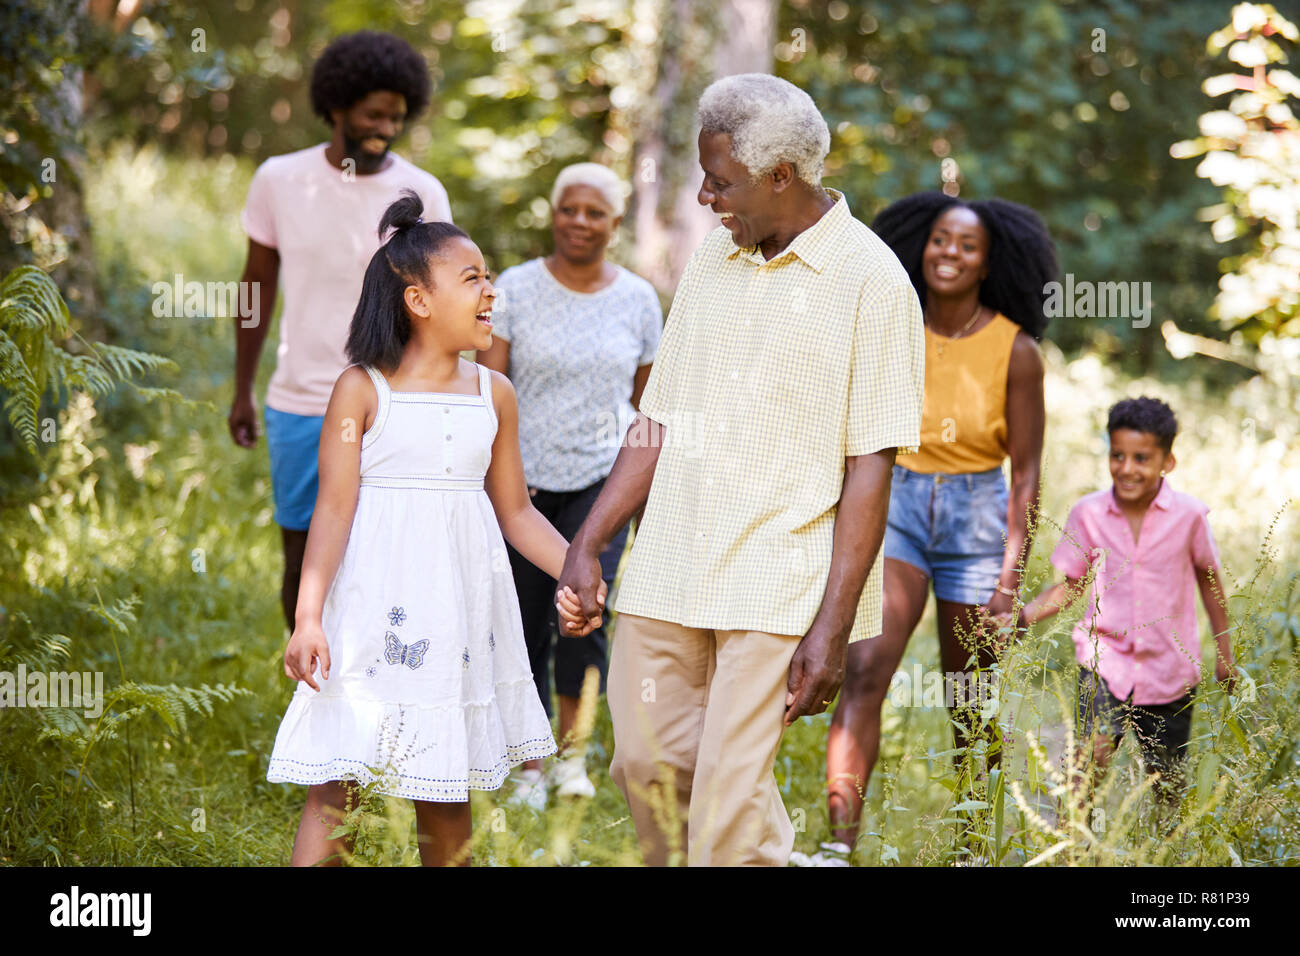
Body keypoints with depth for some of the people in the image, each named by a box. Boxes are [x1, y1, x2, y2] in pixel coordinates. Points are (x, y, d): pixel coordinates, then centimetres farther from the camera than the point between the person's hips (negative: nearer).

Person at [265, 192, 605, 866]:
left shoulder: (494, 394, 8)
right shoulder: (362, 389, -5)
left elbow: (516, 511, 14)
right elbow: (334, 509, -8)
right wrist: (308, 616, -16)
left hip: (459, 605, 4)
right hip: (375, 605, -4)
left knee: (446, 798, 11)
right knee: (331, 789, -6)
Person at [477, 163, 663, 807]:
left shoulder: (638, 300, 5)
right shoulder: (515, 289, -1)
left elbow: (644, 401, 13)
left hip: (603, 477, 0)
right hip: (525, 480, 0)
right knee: (525, 625, 2)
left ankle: (573, 749, -2)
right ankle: (530, 766, 17)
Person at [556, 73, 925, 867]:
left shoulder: (870, 280, -7)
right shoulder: (713, 260, 12)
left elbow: (871, 468, -10)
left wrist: (832, 626, -14)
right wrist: (588, 544, 7)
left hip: (781, 588, -6)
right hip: (669, 571, 6)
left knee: (730, 802, -9)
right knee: (647, 765, 8)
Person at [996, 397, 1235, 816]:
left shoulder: (1188, 515, -8)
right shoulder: (1089, 514, -6)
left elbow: (1208, 578, 6)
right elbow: (1071, 585, 4)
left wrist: (1224, 651, 12)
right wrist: (1021, 615, -11)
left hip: (1169, 667, 0)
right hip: (1106, 658, 0)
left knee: (1168, 776, 10)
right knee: (1092, 751, -21)